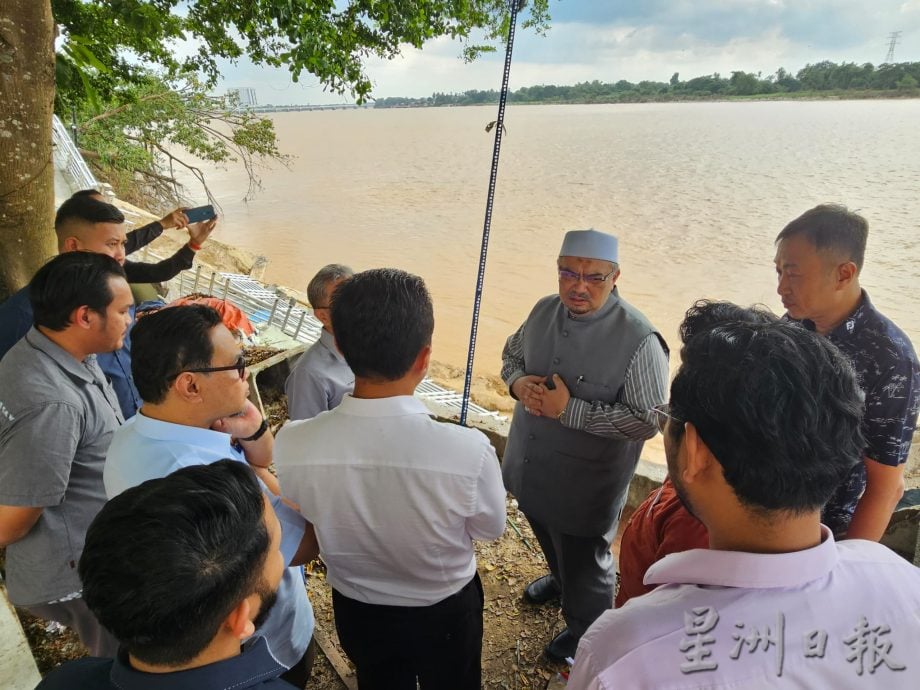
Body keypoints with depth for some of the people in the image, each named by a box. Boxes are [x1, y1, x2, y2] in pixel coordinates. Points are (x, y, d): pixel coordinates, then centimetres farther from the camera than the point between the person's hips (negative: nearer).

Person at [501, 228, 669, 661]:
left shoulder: (638, 340, -27)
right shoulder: (544, 310, -7)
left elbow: (646, 420, -24)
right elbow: (512, 354, 9)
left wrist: (569, 410, -29)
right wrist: (518, 382, -14)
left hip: (584, 483, -6)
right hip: (530, 466, 6)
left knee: (584, 562, 19)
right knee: (550, 540, 33)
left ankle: (586, 632, 49)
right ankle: (561, 579, 65)